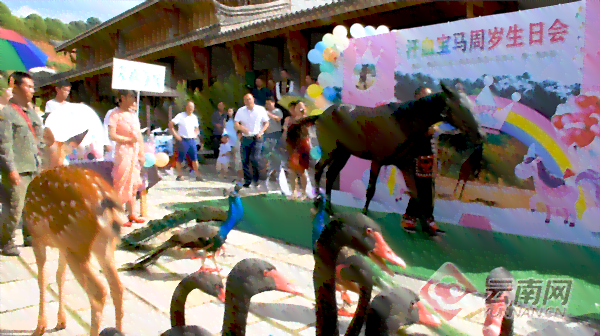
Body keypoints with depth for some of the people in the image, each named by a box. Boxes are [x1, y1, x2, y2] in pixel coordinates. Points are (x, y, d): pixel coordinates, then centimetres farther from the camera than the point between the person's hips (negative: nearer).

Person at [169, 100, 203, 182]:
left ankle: (198, 175, 9)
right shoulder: (180, 116, -4)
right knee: (180, 159, 2)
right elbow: (170, 124, -7)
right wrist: (175, 134, -12)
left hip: (192, 140, 5)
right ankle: (179, 175, 12)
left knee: (194, 158, 4)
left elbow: (196, 128, 28)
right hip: (183, 140, -5)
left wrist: (196, 134, 9)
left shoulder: (194, 117, 13)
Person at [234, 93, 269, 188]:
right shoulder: (241, 111, 6)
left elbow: (266, 123, 6)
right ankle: (247, 181, 12)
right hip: (245, 138, 3)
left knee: (254, 159, -13)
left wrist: (261, 132, -10)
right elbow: (236, 123, 0)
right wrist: (242, 128, -21)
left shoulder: (261, 110, 2)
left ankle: (256, 180, 2)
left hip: (257, 138, -2)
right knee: (245, 160, 1)